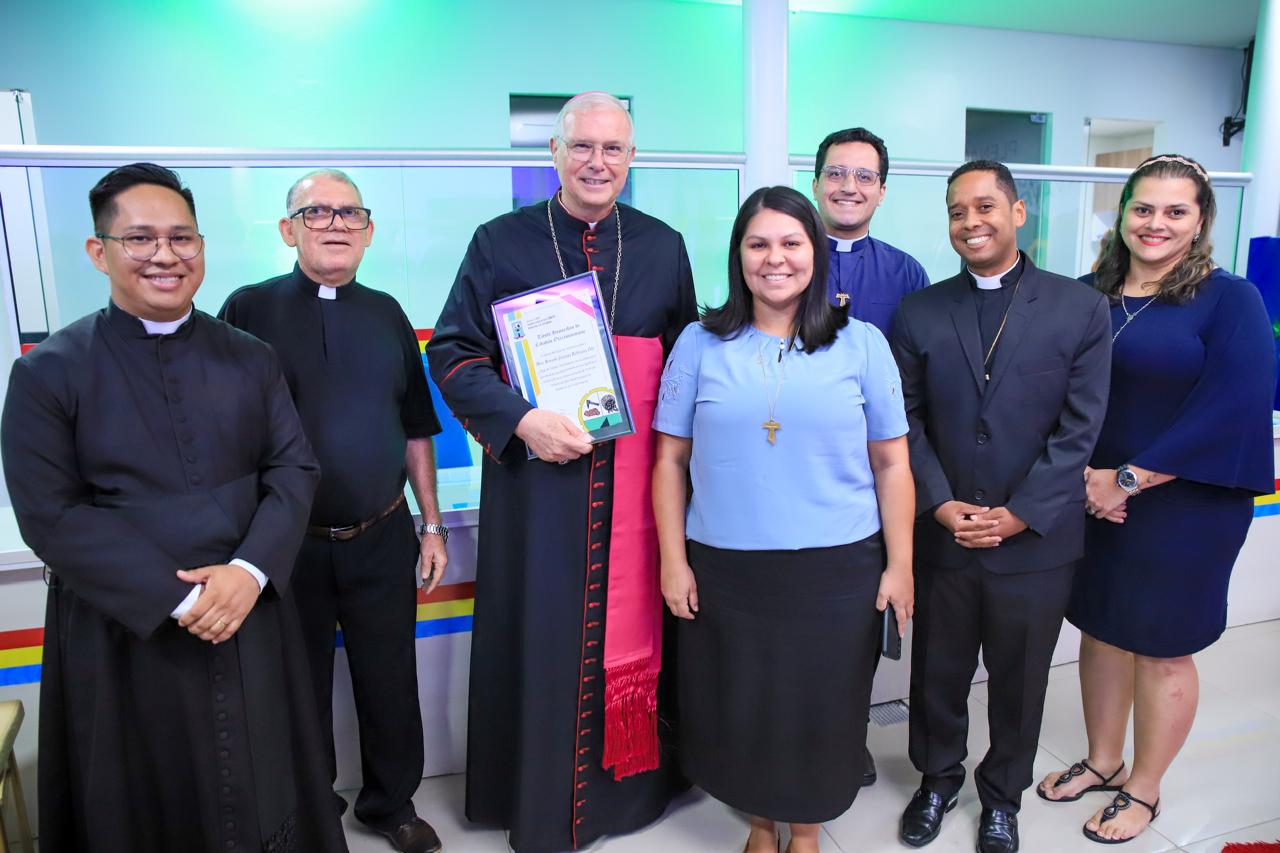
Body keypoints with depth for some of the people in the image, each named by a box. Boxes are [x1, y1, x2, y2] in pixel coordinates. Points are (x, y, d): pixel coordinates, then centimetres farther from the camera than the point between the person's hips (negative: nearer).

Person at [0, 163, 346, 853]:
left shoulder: (250, 359, 4)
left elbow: (294, 467, -1)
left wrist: (249, 569, -16)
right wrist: (176, 597, -17)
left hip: (249, 620, 2)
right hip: (124, 633, -2)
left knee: (264, 797, 16)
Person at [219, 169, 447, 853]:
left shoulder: (385, 313, 6)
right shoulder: (250, 309, -3)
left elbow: (416, 428, 10)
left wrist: (432, 525, 8)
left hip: (382, 539, 2)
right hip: (288, 543, -2)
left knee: (390, 682, 13)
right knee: (301, 687, 15)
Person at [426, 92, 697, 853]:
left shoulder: (663, 247, 7)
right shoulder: (500, 243, 1)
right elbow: (452, 354, -2)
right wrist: (521, 420, -18)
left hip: (637, 483, 2)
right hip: (537, 476, -1)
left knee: (632, 627, 11)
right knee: (541, 638, 7)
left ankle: (631, 782, 33)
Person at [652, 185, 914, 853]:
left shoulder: (861, 344, 1)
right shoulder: (701, 343, 1)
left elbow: (892, 464, 2)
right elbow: (670, 459, 1)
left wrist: (899, 566, 0)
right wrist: (674, 562, -2)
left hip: (836, 571, 0)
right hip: (725, 571, 1)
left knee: (819, 710, 13)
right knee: (738, 710, 14)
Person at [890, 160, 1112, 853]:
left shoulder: (1081, 309, -2)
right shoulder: (919, 313, 2)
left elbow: (1080, 429, -7)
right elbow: (907, 422, -1)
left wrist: (1020, 515, -13)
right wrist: (942, 506, -11)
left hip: (1036, 542, -1)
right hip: (940, 536, 1)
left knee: (1019, 681, 16)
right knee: (937, 673, 15)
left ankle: (1002, 794, 40)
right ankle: (937, 779, 41)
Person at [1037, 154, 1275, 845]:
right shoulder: (1086, 296, 3)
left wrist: (1127, 480, -17)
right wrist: (1082, 474, -11)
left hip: (1183, 509, -4)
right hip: (1092, 500, 4)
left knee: (1160, 651, 10)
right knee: (1100, 632, 15)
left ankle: (1143, 790, 30)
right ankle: (1102, 762, 36)